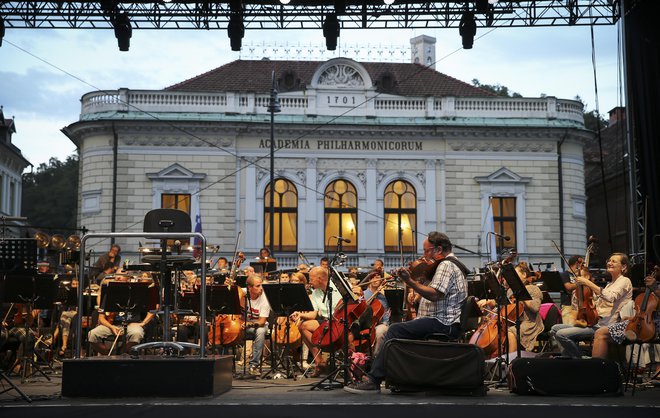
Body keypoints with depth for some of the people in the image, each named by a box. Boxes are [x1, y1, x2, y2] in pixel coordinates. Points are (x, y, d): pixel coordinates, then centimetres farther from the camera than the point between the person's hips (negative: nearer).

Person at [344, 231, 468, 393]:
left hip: (443, 324, -12)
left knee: (396, 330, -21)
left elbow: (435, 294, -25)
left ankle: (373, 380, -23)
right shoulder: (451, 263, 23)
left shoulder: (447, 265, -10)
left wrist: (410, 282, -28)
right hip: (446, 324, 12)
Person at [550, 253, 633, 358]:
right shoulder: (610, 283, 26)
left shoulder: (624, 281, -3)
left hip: (604, 325, -10)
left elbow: (610, 297, -24)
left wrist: (588, 283, -23)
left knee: (561, 334, -22)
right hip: (594, 322, 10)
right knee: (555, 329, -1)